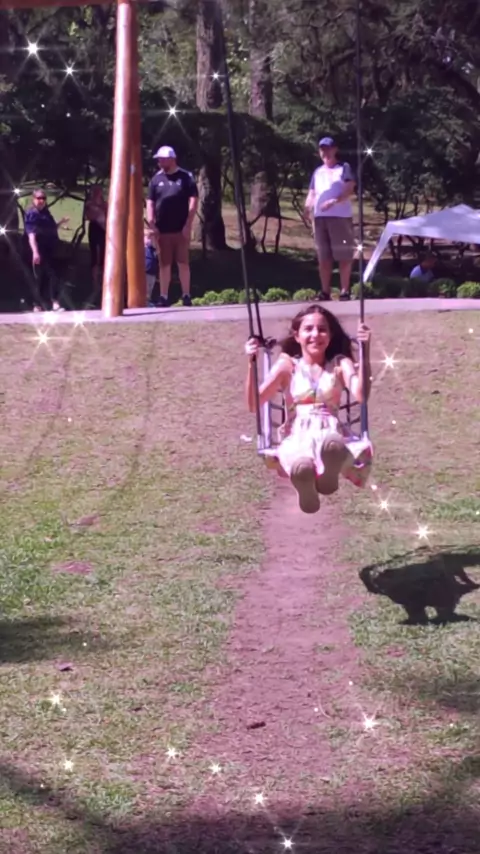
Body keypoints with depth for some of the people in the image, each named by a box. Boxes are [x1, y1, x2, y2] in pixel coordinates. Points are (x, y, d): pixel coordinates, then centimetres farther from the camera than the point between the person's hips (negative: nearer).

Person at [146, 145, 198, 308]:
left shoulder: (186, 177, 0)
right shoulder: (156, 179, 8)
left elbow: (193, 201, -3)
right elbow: (150, 202, 9)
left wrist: (188, 225, -10)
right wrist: (151, 223, -3)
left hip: (181, 229, -2)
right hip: (162, 230, 3)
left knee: (183, 263, 0)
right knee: (164, 264, 5)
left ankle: (186, 296, 6)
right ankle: (164, 297, 8)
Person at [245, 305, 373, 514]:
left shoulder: (340, 363, 13)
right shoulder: (287, 365, 12)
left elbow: (361, 395, -8)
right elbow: (254, 404, 3)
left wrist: (365, 353, -16)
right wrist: (251, 364, -9)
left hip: (331, 434, 1)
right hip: (297, 438, -1)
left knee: (331, 445, -42)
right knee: (302, 467, -43)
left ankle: (328, 477, -32)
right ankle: (307, 492, -31)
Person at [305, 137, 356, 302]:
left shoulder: (344, 168, 5)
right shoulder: (317, 172, 20)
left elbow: (350, 189, -7)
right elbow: (312, 193, 16)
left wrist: (334, 201, -23)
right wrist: (307, 209, -5)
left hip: (341, 216, -5)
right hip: (320, 217, 5)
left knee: (343, 255, -5)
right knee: (323, 257, 5)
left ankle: (345, 291, -2)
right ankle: (325, 291, 9)